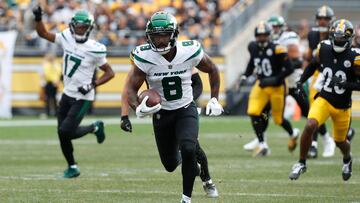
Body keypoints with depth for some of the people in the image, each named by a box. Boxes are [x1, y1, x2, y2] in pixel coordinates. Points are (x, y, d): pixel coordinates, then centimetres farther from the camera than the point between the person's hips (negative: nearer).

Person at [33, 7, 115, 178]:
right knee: (62, 134, 7)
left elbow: (110, 73, -10)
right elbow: (43, 33, 8)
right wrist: (38, 18, -9)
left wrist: (92, 85, -21)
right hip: (67, 93, 6)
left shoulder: (94, 50, -18)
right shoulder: (67, 38, -3)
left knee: (66, 132, -14)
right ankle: (72, 167, 23)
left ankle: (94, 127, 12)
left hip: (82, 98, -6)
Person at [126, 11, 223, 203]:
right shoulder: (144, 57, -21)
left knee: (188, 150, -27)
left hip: (186, 110, -1)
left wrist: (214, 99, 0)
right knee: (170, 165, 12)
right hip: (161, 113, 1)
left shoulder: (190, 52, -18)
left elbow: (212, 70, 2)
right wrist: (138, 108, -35)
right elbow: (131, 89, -15)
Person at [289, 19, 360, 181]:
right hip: (324, 99, 1)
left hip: (342, 107, -1)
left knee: (340, 141, 15)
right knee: (310, 126, -24)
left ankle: (347, 159, 52)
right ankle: (301, 163, -6)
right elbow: (313, 65, 15)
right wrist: (301, 82, 9)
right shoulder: (323, 49, -5)